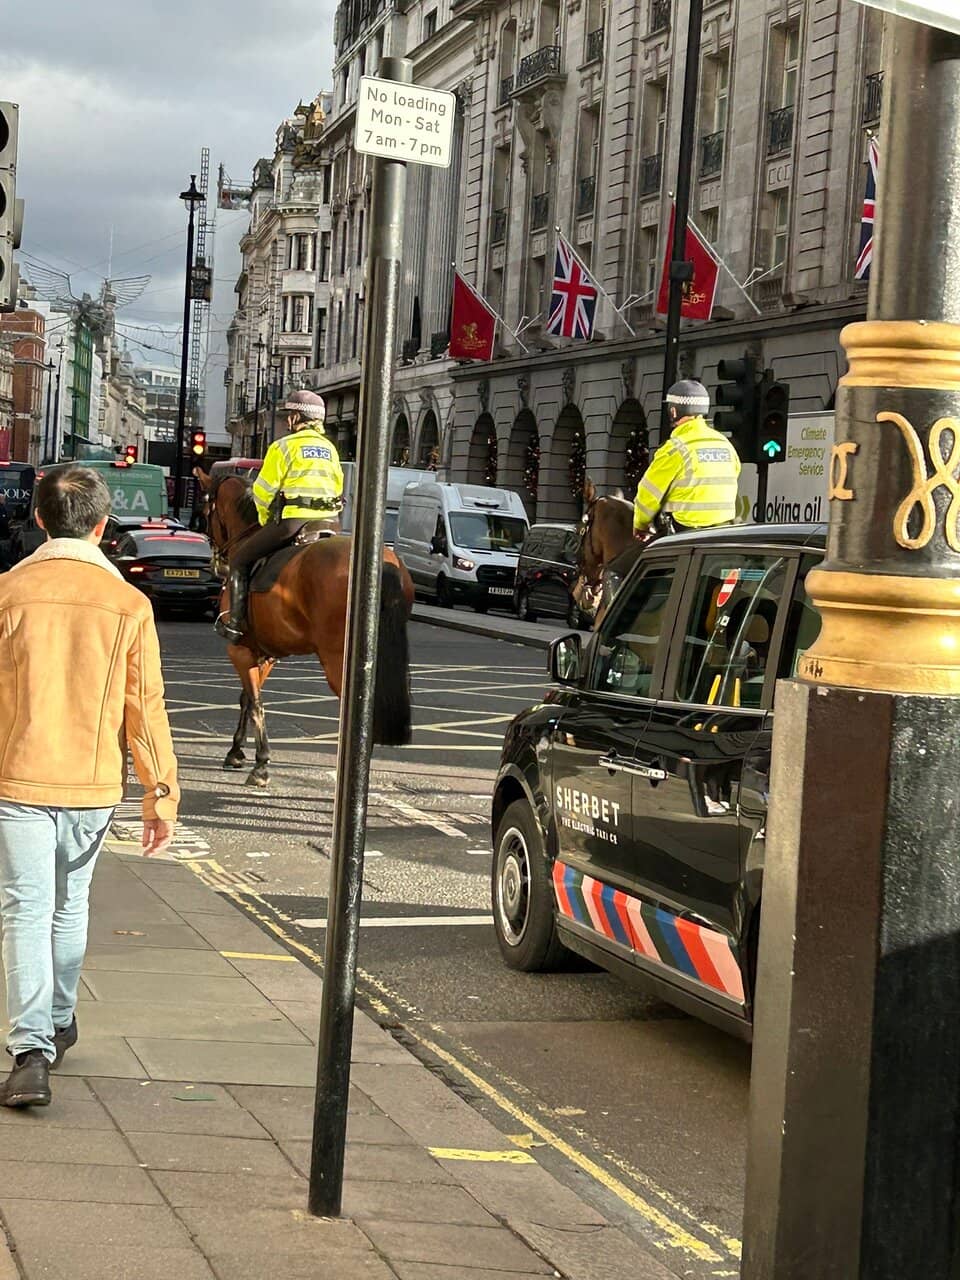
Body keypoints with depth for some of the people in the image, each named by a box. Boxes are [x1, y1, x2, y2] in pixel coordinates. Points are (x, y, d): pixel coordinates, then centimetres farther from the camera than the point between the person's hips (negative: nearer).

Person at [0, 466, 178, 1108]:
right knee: (70, 906, 20)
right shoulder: (129, 604, -5)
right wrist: (162, 793, 1)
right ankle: (59, 1023, 37)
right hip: (94, 786, 2)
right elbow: (146, 706, -5)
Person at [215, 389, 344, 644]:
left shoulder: (284, 446, 1)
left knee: (240, 559, 7)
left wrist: (267, 521, 15)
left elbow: (263, 492, 0)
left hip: (293, 519, -6)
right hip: (330, 523, 6)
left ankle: (235, 622, 0)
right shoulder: (330, 448, 20)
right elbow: (338, 488, 21)